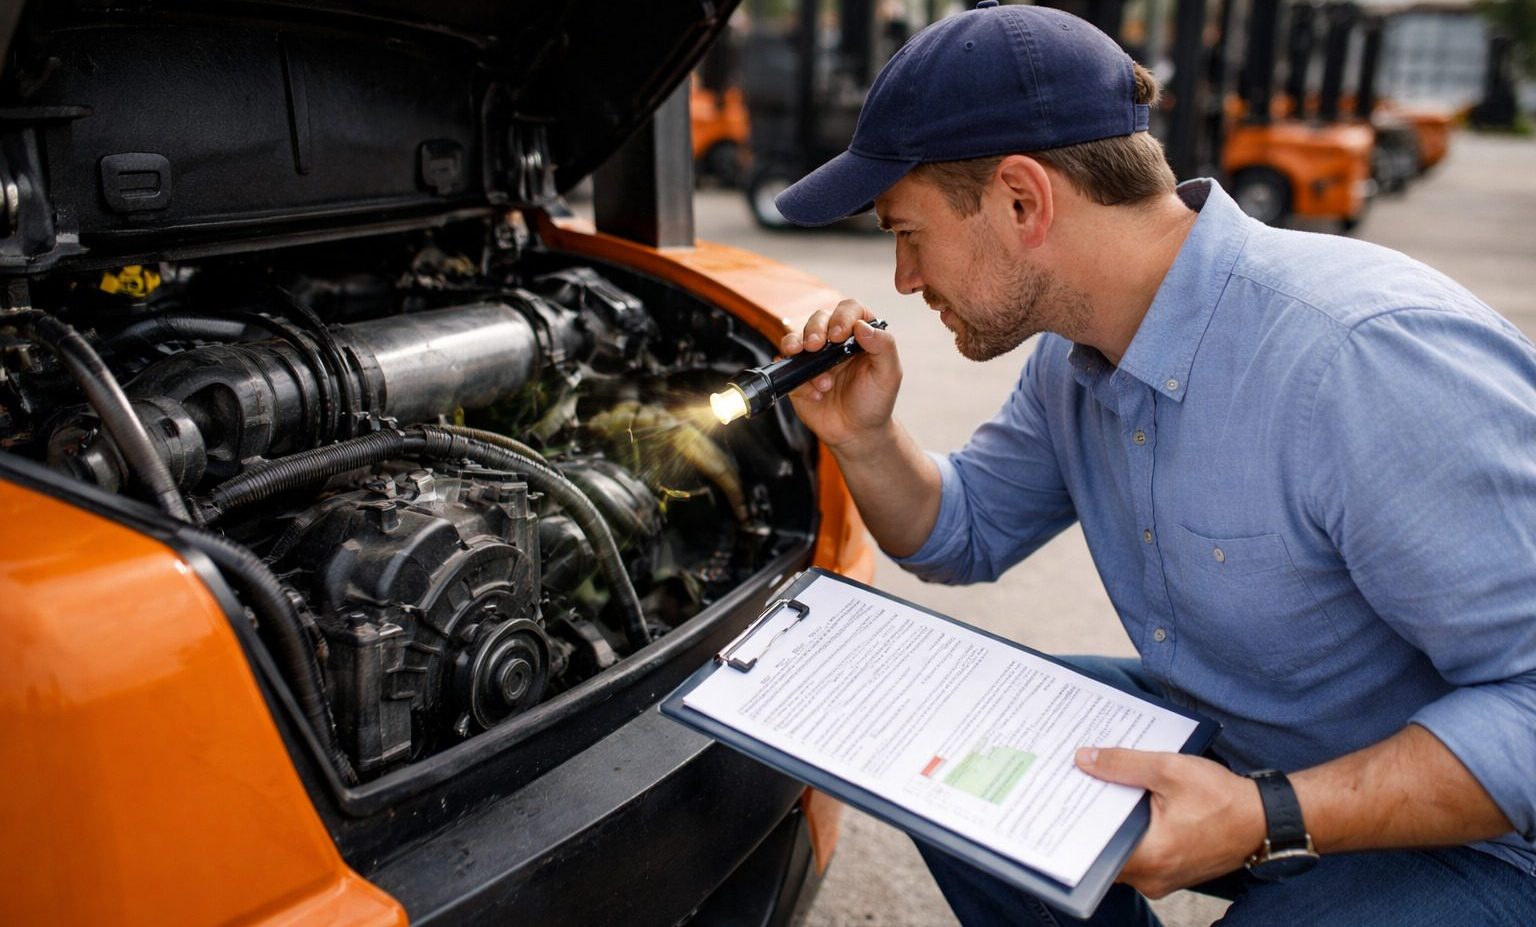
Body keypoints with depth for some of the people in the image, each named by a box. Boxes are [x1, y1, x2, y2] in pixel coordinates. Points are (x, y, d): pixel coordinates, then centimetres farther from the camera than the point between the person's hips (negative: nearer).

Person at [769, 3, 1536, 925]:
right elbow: (967, 534, 7)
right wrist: (864, 439, -11)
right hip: (1221, 739, 7)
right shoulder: (1075, 355, -4)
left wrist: (1274, 818, -36)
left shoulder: (1374, 363, -33)